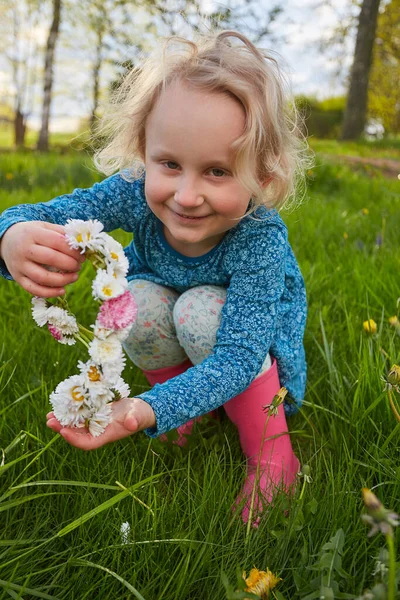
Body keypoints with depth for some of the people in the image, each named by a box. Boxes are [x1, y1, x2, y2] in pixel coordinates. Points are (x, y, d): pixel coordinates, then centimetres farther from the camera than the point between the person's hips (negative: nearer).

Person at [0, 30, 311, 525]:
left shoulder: (261, 237, -39)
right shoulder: (136, 193, -31)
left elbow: (236, 357, -43)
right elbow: (48, 215, -28)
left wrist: (147, 410, -59)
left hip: (250, 317, -3)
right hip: (167, 295, 3)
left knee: (202, 311, -35)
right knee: (140, 302, -29)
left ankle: (272, 454, -14)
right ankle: (193, 412, -2)